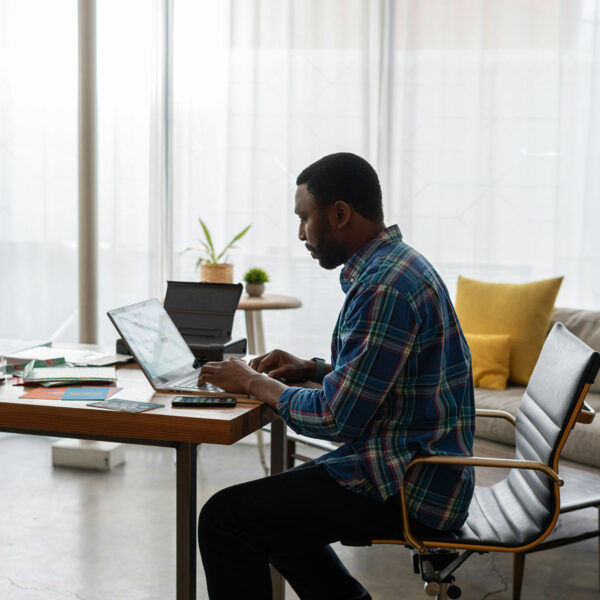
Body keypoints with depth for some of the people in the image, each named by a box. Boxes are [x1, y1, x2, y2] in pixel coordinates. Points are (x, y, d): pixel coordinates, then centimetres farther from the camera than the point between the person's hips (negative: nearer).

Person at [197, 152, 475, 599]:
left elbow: (336, 420, -23)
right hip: (420, 470, 11)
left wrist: (255, 383, -8)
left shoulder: (385, 286, -23)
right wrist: (310, 369, 10)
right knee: (270, 503, 25)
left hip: (407, 490, -11)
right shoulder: (397, 264, 10)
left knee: (224, 519, -11)